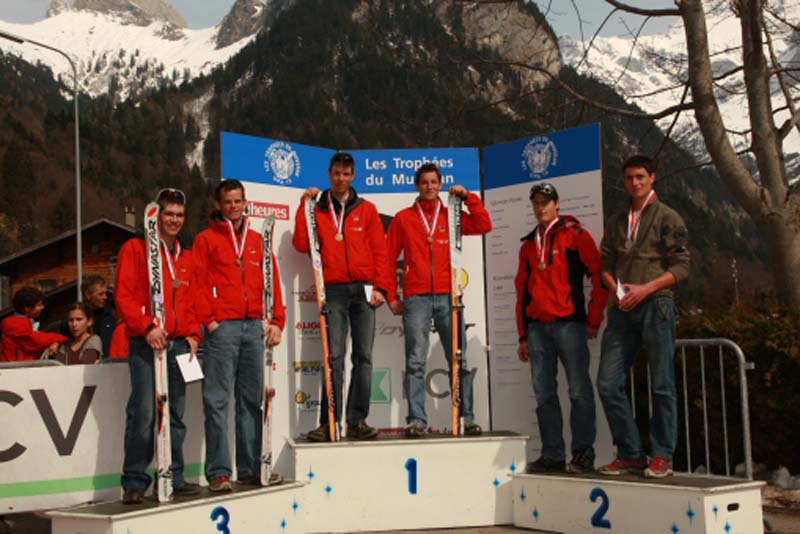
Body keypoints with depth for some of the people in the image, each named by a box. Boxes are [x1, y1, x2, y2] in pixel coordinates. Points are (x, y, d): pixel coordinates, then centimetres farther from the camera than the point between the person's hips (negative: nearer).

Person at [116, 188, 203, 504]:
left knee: (176, 414, 8)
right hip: (146, 344, -5)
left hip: (179, 344, 6)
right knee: (143, 413, -10)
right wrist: (147, 327, -18)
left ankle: (173, 477, 16)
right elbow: (124, 296, -6)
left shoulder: (187, 258, 20)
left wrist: (193, 335, 5)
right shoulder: (135, 249, 3)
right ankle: (134, 482, -2)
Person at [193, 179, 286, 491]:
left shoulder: (258, 240, 18)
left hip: (254, 325, 4)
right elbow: (199, 284, -1)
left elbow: (272, 280, 15)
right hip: (222, 326, -4)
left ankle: (250, 468, 14)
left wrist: (277, 320, 5)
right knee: (217, 401, -6)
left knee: (252, 400, 8)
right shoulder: (206, 239, 7)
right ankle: (218, 472, -3)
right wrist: (208, 320, -11)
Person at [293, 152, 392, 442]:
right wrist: (304, 207, -2)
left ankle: (357, 420, 3)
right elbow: (302, 244, 0)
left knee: (363, 356, -1)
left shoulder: (367, 209, 13)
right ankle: (329, 422, -5)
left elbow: (380, 250, 8)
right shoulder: (317, 210, 13)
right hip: (333, 290, -1)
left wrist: (381, 287, -2)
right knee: (334, 357, -6)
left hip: (364, 290, 1)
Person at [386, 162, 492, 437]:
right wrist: (391, 296, 4)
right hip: (416, 298, -1)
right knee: (415, 362, -4)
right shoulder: (403, 218, 10)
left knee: (458, 360, 3)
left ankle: (467, 417, 9)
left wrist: (468, 196, -1)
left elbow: (484, 225, -1)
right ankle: (416, 419, -2)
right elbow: (389, 258, 9)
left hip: (448, 296, 1)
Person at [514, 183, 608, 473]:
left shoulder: (576, 235, 3)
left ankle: (583, 454, 0)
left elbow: (600, 275, -2)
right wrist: (523, 336, 17)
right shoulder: (528, 244, 20)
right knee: (544, 394, 5)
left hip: (569, 324, -6)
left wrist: (594, 319, -4)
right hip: (537, 327, 6)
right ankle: (552, 455, 11)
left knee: (579, 391, -6)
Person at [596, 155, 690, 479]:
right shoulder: (616, 222, 18)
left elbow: (681, 266, -4)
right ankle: (630, 453, 9)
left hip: (655, 306, -5)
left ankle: (662, 457, 7)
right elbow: (605, 264, 16)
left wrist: (645, 289, -14)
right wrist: (616, 289, -4)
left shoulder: (667, 218, 3)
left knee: (662, 385, -1)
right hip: (622, 309, 5)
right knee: (608, 383, -1)